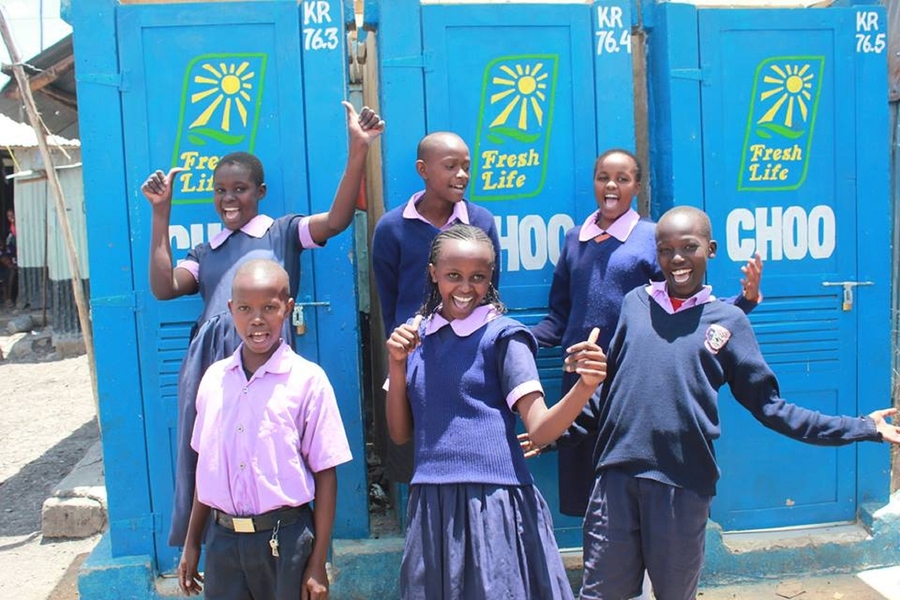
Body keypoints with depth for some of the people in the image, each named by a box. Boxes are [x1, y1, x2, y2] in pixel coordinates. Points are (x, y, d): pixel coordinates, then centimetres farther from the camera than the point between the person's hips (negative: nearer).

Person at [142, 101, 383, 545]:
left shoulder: (282, 232, 9)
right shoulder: (206, 252, 22)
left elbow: (337, 220, -6)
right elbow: (164, 288, 7)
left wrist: (358, 149, -16)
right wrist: (161, 214, 7)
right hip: (212, 361, 4)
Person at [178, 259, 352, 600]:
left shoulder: (308, 380, -11)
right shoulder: (214, 378, 3)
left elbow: (325, 474, -7)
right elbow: (207, 467, 11)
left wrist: (317, 565, -7)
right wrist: (191, 544, 14)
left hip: (286, 540, -3)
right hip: (222, 540, 4)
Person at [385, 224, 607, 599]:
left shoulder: (502, 335, -6)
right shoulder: (416, 336, 7)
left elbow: (540, 428, -13)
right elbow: (400, 434, 8)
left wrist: (586, 385, -31)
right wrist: (396, 363, -5)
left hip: (493, 501, -4)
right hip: (431, 505, 5)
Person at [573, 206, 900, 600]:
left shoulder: (727, 320, 5)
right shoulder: (634, 303, 8)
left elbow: (770, 406, 5)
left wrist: (862, 428, 1)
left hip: (684, 483, -1)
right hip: (616, 474, 1)